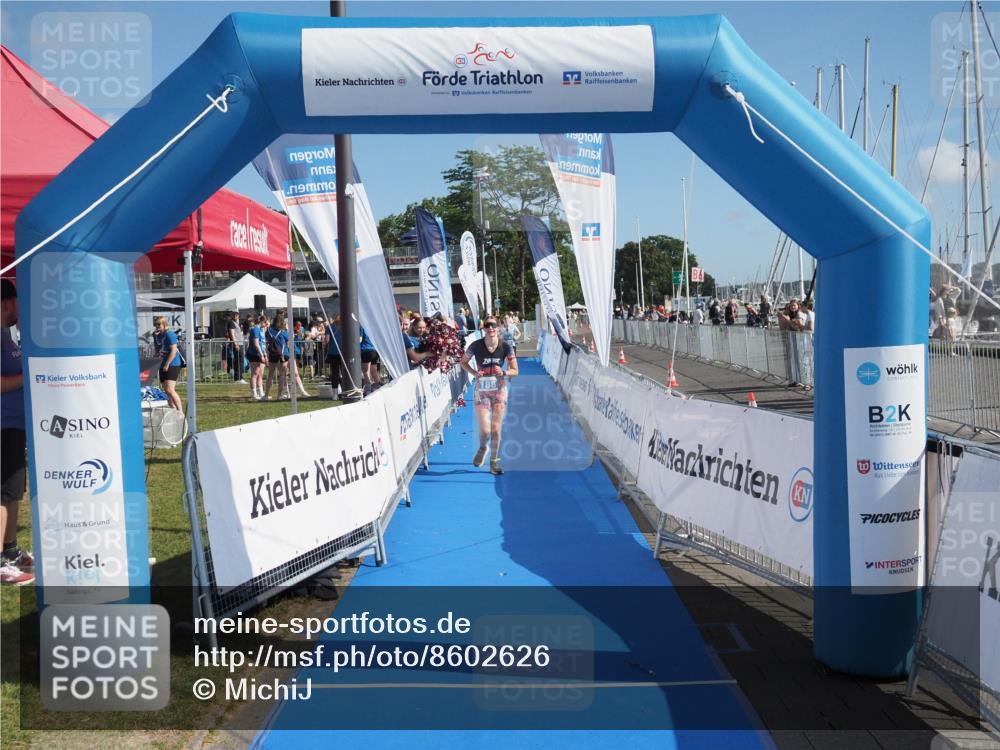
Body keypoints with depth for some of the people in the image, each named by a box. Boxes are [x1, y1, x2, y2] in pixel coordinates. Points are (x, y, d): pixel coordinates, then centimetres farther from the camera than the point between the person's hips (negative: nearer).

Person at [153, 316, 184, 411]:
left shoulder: (169, 334, -11)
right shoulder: (157, 336, 14)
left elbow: (174, 350, -17)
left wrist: (167, 364, -20)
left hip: (172, 365, -9)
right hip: (163, 366, 9)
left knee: (170, 390, -18)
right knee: (166, 391, 10)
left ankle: (181, 412, -17)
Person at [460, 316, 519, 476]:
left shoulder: (506, 347, -9)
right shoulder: (476, 346, -12)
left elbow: (515, 371, -4)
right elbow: (463, 362, 5)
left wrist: (503, 373, -24)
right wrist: (474, 373, -13)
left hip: (499, 390, 1)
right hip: (481, 390, -1)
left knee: (496, 428, 4)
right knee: (485, 430, -8)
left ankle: (494, 461, 20)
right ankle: (482, 448, 27)